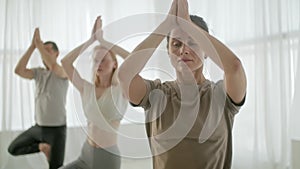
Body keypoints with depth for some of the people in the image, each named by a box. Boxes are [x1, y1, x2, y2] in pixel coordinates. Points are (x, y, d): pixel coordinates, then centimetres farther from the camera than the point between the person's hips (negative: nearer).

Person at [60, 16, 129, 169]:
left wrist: (102, 41, -18)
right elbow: (65, 62, -4)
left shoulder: (121, 90, -8)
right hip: (86, 154, 4)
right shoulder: (87, 89, 3)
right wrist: (92, 39, -8)